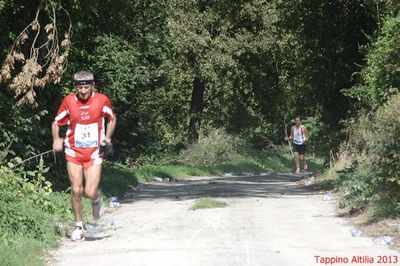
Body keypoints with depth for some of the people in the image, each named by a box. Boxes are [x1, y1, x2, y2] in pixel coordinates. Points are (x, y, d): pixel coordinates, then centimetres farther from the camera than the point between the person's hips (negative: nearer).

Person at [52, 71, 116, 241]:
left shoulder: (102, 100, -6)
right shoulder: (69, 101, -5)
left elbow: (112, 119, 13)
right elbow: (56, 123, 6)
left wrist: (107, 137, -1)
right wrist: (56, 139, -12)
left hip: (94, 153, -1)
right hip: (73, 152, 1)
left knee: (90, 192, -9)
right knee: (76, 190, -3)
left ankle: (97, 199, 29)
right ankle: (78, 226, 15)